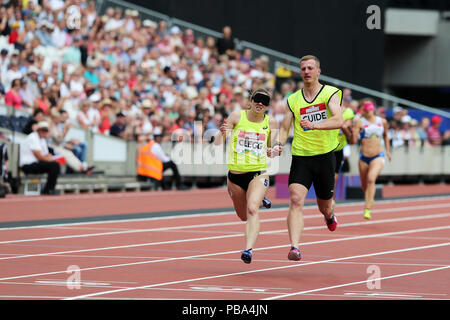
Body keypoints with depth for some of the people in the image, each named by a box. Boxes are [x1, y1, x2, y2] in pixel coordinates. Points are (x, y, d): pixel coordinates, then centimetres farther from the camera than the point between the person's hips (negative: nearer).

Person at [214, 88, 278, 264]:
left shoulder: (270, 122, 2)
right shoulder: (237, 116, -2)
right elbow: (218, 143, -3)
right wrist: (222, 132, -25)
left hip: (258, 173, -2)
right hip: (235, 174, 2)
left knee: (252, 209, -26)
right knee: (243, 216, 16)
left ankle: (248, 249, -33)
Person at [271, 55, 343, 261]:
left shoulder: (330, 93, -1)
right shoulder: (293, 100, 9)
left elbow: (338, 121, -17)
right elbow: (285, 127, 11)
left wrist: (314, 125, -32)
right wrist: (278, 144, -10)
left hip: (325, 155, -1)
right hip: (300, 157, 1)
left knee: (325, 206, 12)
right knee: (296, 200, -20)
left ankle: (329, 216, 51)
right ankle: (294, 247, -27)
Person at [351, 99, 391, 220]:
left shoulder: (382, 121, 6)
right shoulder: (359, 122, -3)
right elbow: (353, 141, -12)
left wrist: (388, 151, 23)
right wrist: (354, 131, -28)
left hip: (378, 156, -1)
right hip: (364, 157, 1)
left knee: (371, 179, -26)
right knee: (364, 185, 12)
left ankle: (367, 209, -28)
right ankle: (370, 200, 47)